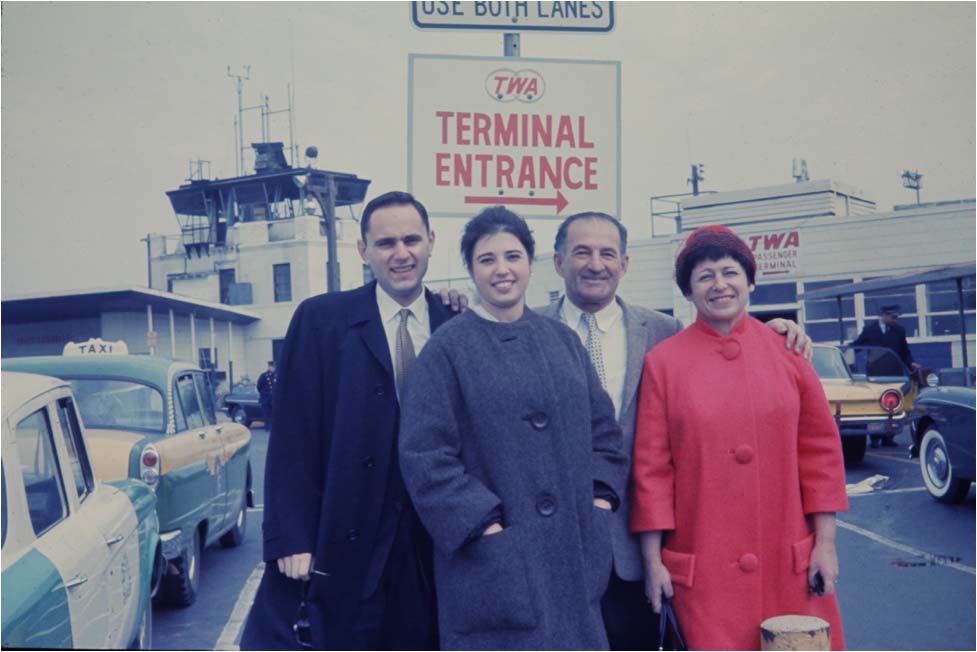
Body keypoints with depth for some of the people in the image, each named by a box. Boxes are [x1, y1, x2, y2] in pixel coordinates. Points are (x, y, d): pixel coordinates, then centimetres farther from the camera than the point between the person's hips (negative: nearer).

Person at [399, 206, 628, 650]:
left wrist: (600, 498, 1)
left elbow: (602, 427, 13)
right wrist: (485, 525, -15)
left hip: (573, 551, 5)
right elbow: (424, 455, -10)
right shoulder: (447, 349, -5)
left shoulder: (562, 340, 10)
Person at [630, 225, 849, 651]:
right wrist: (652, 559, -3)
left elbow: (821, 446, 5)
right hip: (704, 571, -2)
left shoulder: (785, 348, 3)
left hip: (790, 564, 2)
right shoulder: (663, 361, -2)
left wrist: (825, 542, 2)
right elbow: (651, 467, -1)